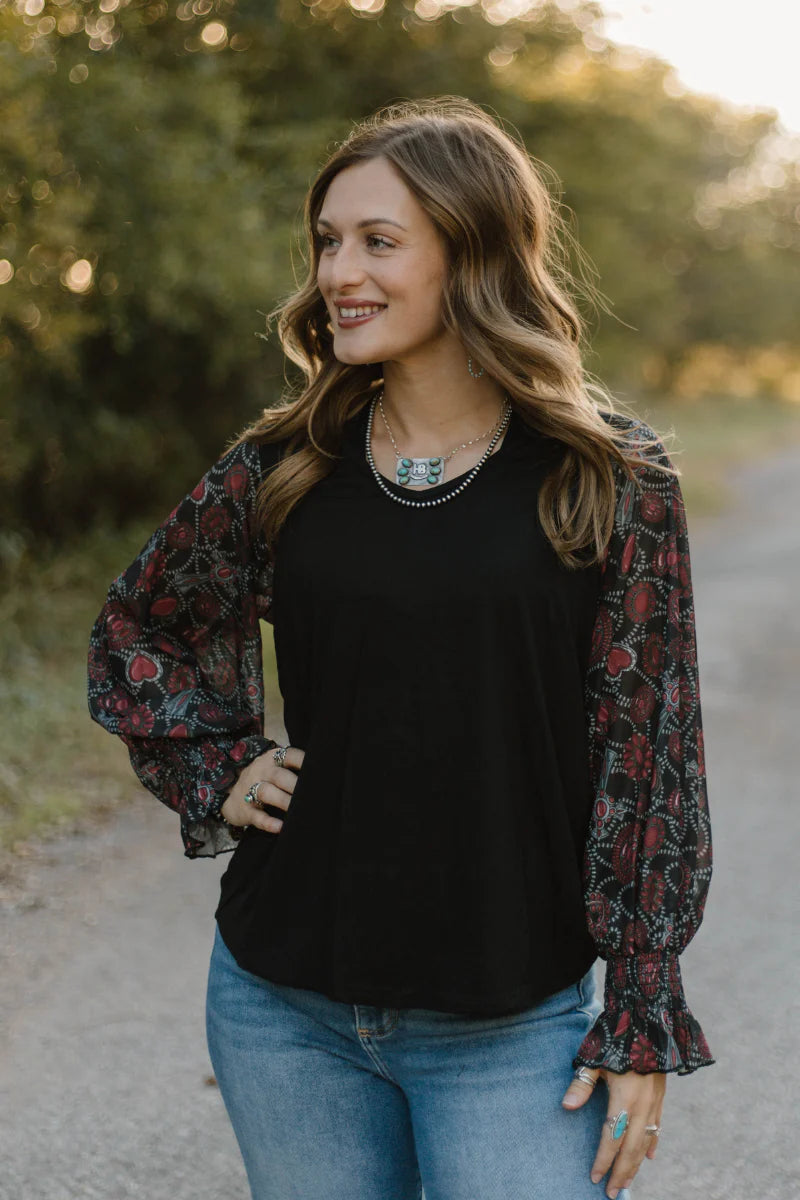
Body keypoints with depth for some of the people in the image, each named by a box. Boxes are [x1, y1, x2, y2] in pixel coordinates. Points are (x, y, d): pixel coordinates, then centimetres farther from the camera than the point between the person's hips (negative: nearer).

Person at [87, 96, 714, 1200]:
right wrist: (215, 774, 3)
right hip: (283, 1011, 3)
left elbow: (650, 752, -5)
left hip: (511, 1031, -3)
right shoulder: (283, 467, 1)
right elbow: (135, 629, 18)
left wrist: (642, 1023, -6)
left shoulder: (609, 480, -6)